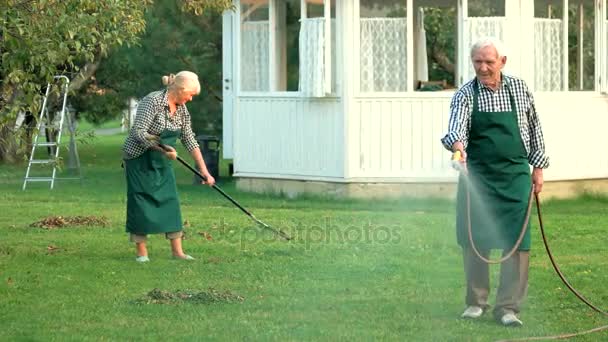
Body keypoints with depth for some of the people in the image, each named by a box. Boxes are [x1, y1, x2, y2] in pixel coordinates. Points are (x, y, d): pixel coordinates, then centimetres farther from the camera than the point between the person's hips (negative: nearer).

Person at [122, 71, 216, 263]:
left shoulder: (182, 110, 2)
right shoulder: (153, 101, -21)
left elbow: (190, 141, 6)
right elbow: (139, 132, -26)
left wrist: (204, 171, 4)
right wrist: (162, 148, -31)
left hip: (162, 161, 7)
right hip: (139, 159, -7)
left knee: (170, 202, 2)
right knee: (141, 203, -4)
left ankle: (177, 251, 6)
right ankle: (142, 252, 4)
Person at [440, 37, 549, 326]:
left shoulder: (519, 89, 4)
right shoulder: (465, 95, -2)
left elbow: (533, 127, 14)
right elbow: (456, 126, -21)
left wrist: (538, 167, 10)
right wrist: (457, 145, -42)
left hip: (515, 175, 0)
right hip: (477, 176, 0)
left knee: (516, 243, -6)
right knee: (475, 241, 3)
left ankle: (507, 307, -1)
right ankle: (476, 301, 18)